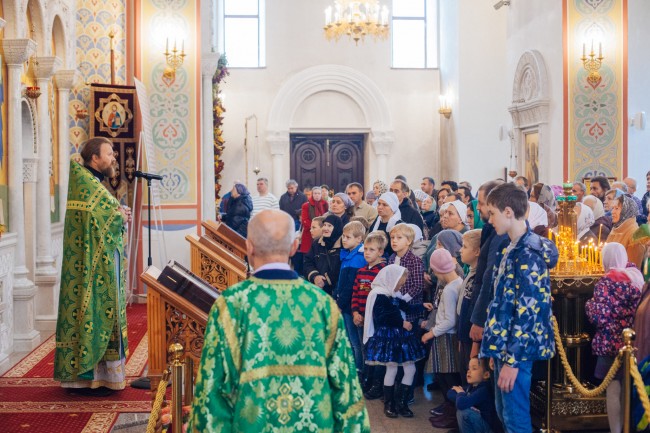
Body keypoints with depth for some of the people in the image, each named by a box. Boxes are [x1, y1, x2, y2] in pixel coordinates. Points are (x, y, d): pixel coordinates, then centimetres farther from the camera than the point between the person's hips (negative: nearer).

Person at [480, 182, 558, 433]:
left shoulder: (528, 253, -19)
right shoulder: (513, 249, 12)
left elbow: (528, 312, -22)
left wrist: (512, 360, -20)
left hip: (516, 350, -10)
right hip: (505, 344, 10)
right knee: (504, 412, 18)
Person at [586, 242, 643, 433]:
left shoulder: (607, 281, -14)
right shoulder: (637, 275, 6)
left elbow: (599, 318, -20)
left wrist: (589, 304, -1)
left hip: (612, 344, -7)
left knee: (614, 390, -1)